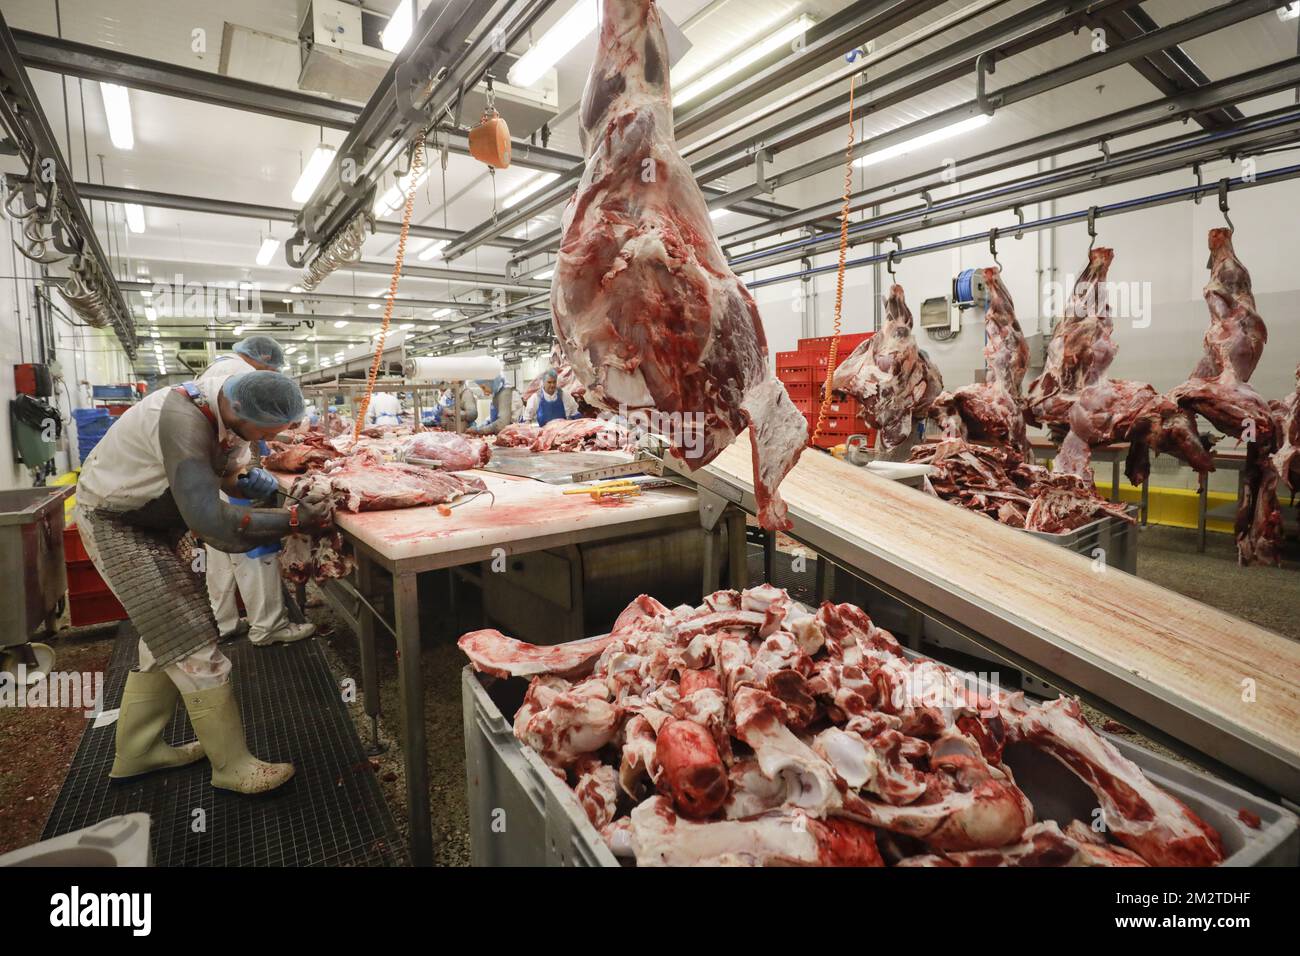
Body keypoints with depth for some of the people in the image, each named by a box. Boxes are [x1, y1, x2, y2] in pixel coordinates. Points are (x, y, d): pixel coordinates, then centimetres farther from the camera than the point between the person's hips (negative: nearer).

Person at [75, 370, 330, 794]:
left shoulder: (231, 407, -11)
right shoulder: (182, 421, -37)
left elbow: (220, 469, 4)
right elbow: (209, 520, -41)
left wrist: (242, 477, -17)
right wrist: (292, 519, -38)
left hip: (156, 520, 9)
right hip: (113, 521, -9)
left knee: (167, 636, 14)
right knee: (191, 642, -10)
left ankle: (137, 750, 30)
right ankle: (233, 766, -1)